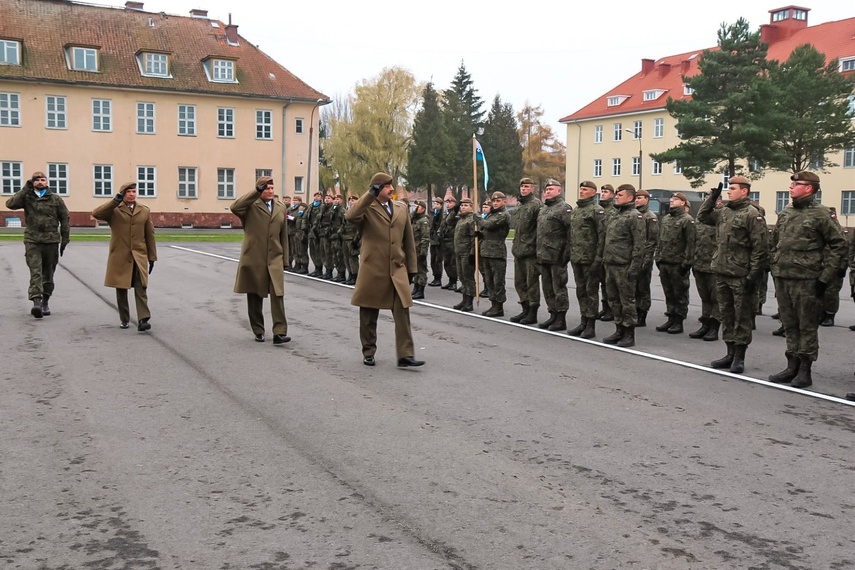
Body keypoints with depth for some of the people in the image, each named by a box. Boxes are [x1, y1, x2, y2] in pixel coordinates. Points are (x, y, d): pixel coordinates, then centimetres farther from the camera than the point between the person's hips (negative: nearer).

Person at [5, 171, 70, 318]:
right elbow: (10, 204, -11)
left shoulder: (56, 199, 7)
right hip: (32, 241, -2)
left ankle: (45, 302, 21)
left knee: (48, 273, 9)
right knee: (35, 272, -14)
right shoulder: (27, 198, 5)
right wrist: (26, 188, -10)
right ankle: (36, 301, -24)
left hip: (51, 241, 2)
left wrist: (65, 239, 6)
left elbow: (64, 218, 10)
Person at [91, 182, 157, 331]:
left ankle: (143, 320, -17)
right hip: (119, 257, 0)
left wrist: (152, 257, 9)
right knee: (121, 289, 7)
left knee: (141, 288, -11)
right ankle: (124, 319, 20)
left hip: (139, 257, 1)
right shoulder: (114, 210, 3)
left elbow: (150, 235, 12)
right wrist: (115, 201, -20)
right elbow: (96, 214, -17)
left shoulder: (145, 211, 10)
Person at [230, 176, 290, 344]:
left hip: (274, 260, 2)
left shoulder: (281, 209, 13)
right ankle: (258, 331, 22)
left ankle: (279, 333, -12)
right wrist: (256, 191, -23)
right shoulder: (251, 206, -2)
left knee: (278, 295, -10)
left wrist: (284, 260, 11)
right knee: (255, 297, 8)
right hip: (253, 259, -2)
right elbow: (235, 207, -25)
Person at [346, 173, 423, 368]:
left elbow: (408, 240, 14)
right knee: (369, 315, 7)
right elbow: (350, 216, -27)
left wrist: (411, 267, 12)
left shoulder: (401, 208, 11)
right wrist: (370, 195, -27)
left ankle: (405, 355, -5)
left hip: (397, 270, 3)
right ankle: (368, 353, 22)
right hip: (372, 270, -3)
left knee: (402, 312, -6)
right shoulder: (367, 208, -3)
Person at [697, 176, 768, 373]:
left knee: (742, 317, 2)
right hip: (722, 274, 8)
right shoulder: (723, 212, 11)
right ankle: (730, 354, 23)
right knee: (726, 315, 13)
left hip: (741, 276, -8)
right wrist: (712, 198, 12)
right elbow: (702, 216, 26)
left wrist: (754, 275, -17)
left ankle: (739, 357, 10)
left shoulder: (752, 215, -10)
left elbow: (760, 248, -14)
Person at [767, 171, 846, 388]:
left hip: (806, 280, -6)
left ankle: (805, 371, 7)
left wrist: (826, 276, -10)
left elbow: (839, 246, -6)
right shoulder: (785, 214, 13)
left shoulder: (821, 214, -5)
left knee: (807, 326, 1)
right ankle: (792, 367, 20)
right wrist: (775, 270, 15)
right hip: (782, 278, 6)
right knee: (789, 324, 12)